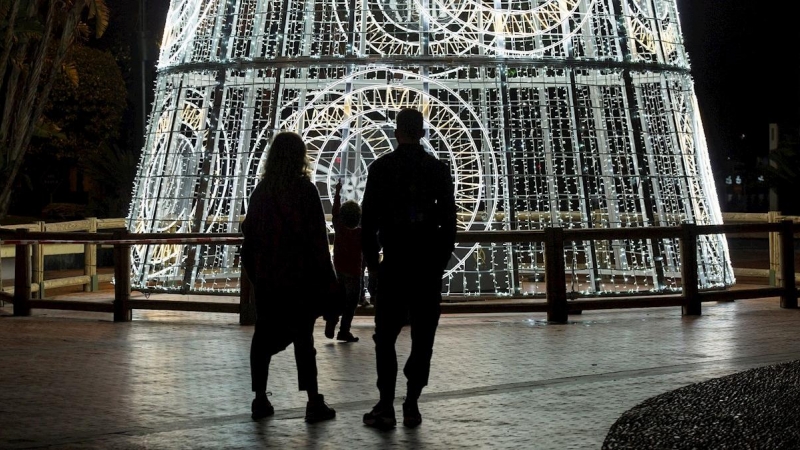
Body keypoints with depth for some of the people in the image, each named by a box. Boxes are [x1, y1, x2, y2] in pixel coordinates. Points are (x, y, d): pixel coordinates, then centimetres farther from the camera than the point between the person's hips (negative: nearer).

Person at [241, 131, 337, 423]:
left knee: (264, 336, 10)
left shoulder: (261, 191, 5)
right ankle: (314, 402, -1)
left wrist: (254, 274, 16)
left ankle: (260, 399, 11)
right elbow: (317, 237, -9)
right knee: (303, 336, -1)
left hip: (265, 277, 4)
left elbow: (249, 235, 9)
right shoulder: (305, 190, -8)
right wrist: (326, 278, -3)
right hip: (300, 277, -4)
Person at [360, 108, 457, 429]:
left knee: (385, 336, 2)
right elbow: (449, 219, 4)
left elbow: (368, 217, -1)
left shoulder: (381, 167, 1)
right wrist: (442, 259, 11)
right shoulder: (439, 169, 6)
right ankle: (411, 406, 3)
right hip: (429, 263, 2)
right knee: (423, 337, 5)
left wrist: (371, 259, 6)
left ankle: (386, 407, -5)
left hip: (394, 262, -1)